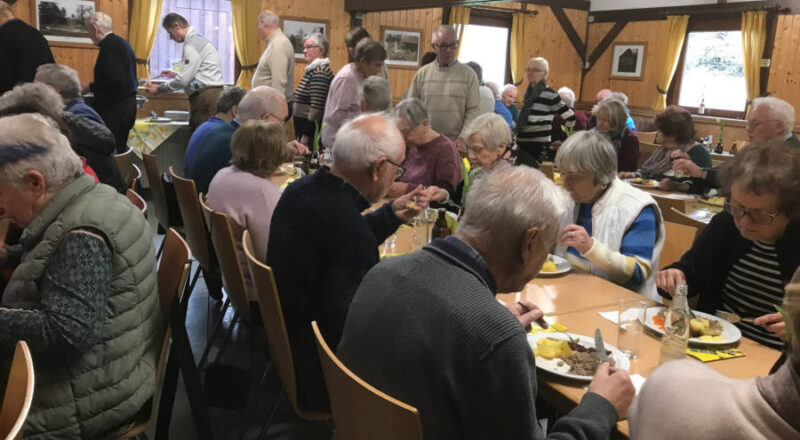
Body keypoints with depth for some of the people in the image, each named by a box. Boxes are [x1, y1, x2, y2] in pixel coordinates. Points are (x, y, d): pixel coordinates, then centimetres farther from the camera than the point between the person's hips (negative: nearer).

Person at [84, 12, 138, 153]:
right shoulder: (120, 42, 15)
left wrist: (89, 87, -10)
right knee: (119, 149, 14)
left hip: (115, 108, -10)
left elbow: (113, 79, -23)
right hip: (128, 104, 10)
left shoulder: (109, 45, -14)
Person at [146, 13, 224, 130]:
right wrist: (175, 75, 23)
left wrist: (159, 89, -2)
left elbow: (184, 80, -13)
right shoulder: (197, 39, 19)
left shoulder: (192, 43, -10)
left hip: (205, 97, -9)